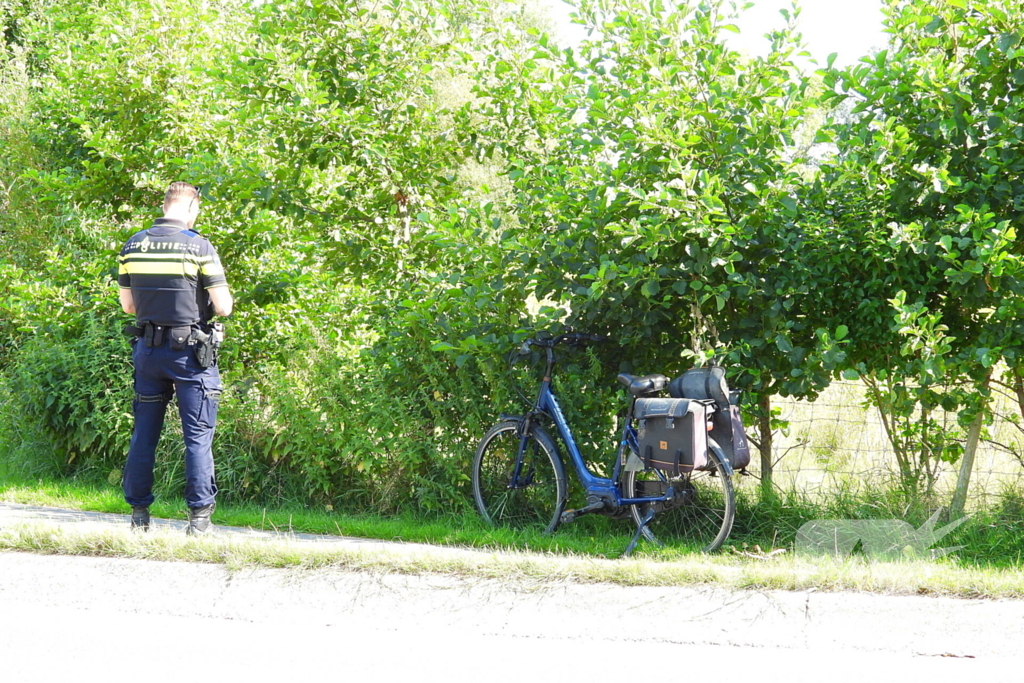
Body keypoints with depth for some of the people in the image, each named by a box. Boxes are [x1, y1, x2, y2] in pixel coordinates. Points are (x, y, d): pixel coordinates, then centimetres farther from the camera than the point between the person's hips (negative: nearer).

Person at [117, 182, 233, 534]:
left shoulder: (133, 246, 3)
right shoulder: (199, 247, -11)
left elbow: (128, 304, 10)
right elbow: (223, 307, -12)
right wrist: (219, 299, 11)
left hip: (147, 349, 4)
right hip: (189, 352, -4)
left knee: (144, 433, 12)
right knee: (198, 436, 1)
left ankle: (139, 512, 15)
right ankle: (199, 516, -1)